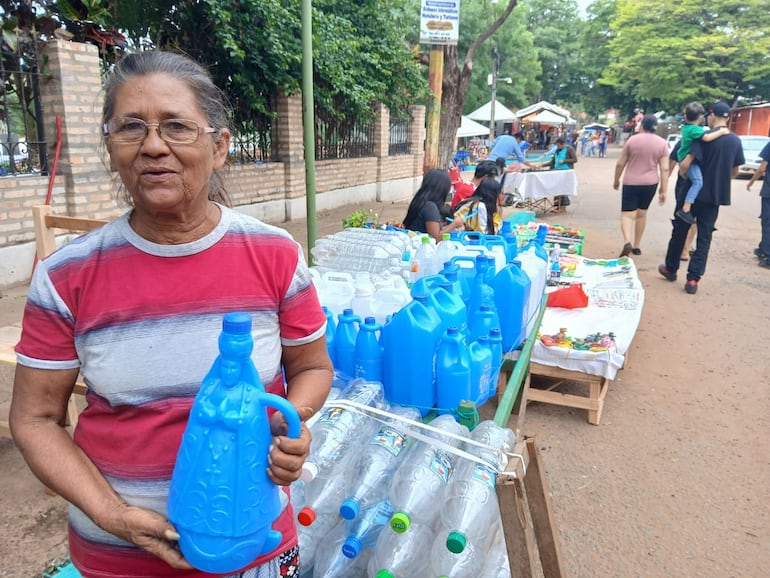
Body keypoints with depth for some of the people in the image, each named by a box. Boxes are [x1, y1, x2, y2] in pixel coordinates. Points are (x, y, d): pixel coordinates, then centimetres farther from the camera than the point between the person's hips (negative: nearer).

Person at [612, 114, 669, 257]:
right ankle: (637, 246, 21)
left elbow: (620, 164, -1)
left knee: (627, 214, -3)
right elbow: (665, 169, -3)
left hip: (631, 183, -3)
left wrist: (616, 180, 13)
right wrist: (663, 190, 1)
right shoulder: (662, 143, 1)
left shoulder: (632, 140, -5)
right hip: (650, 183, 3)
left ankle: (627, 242, -28)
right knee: (642, 213, 16)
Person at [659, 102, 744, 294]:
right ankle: (693, 279, 3)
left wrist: (684, 178, -1)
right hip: (716, 196, 4)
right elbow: (734, 171, 13)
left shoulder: (705, 137, -13)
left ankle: (671, 268, 26)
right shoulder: (736, 141, 5)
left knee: (680, 231, 12)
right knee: (704, 237, 7)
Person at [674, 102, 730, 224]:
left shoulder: (686, 127, 10)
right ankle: (685, 210, -28)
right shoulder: (695, 129, -19)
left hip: (686, 158, 11)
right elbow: (707, 137, -33)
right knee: (698, 182, -21)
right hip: (689, 160, -11)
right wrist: (721, 131, -21)